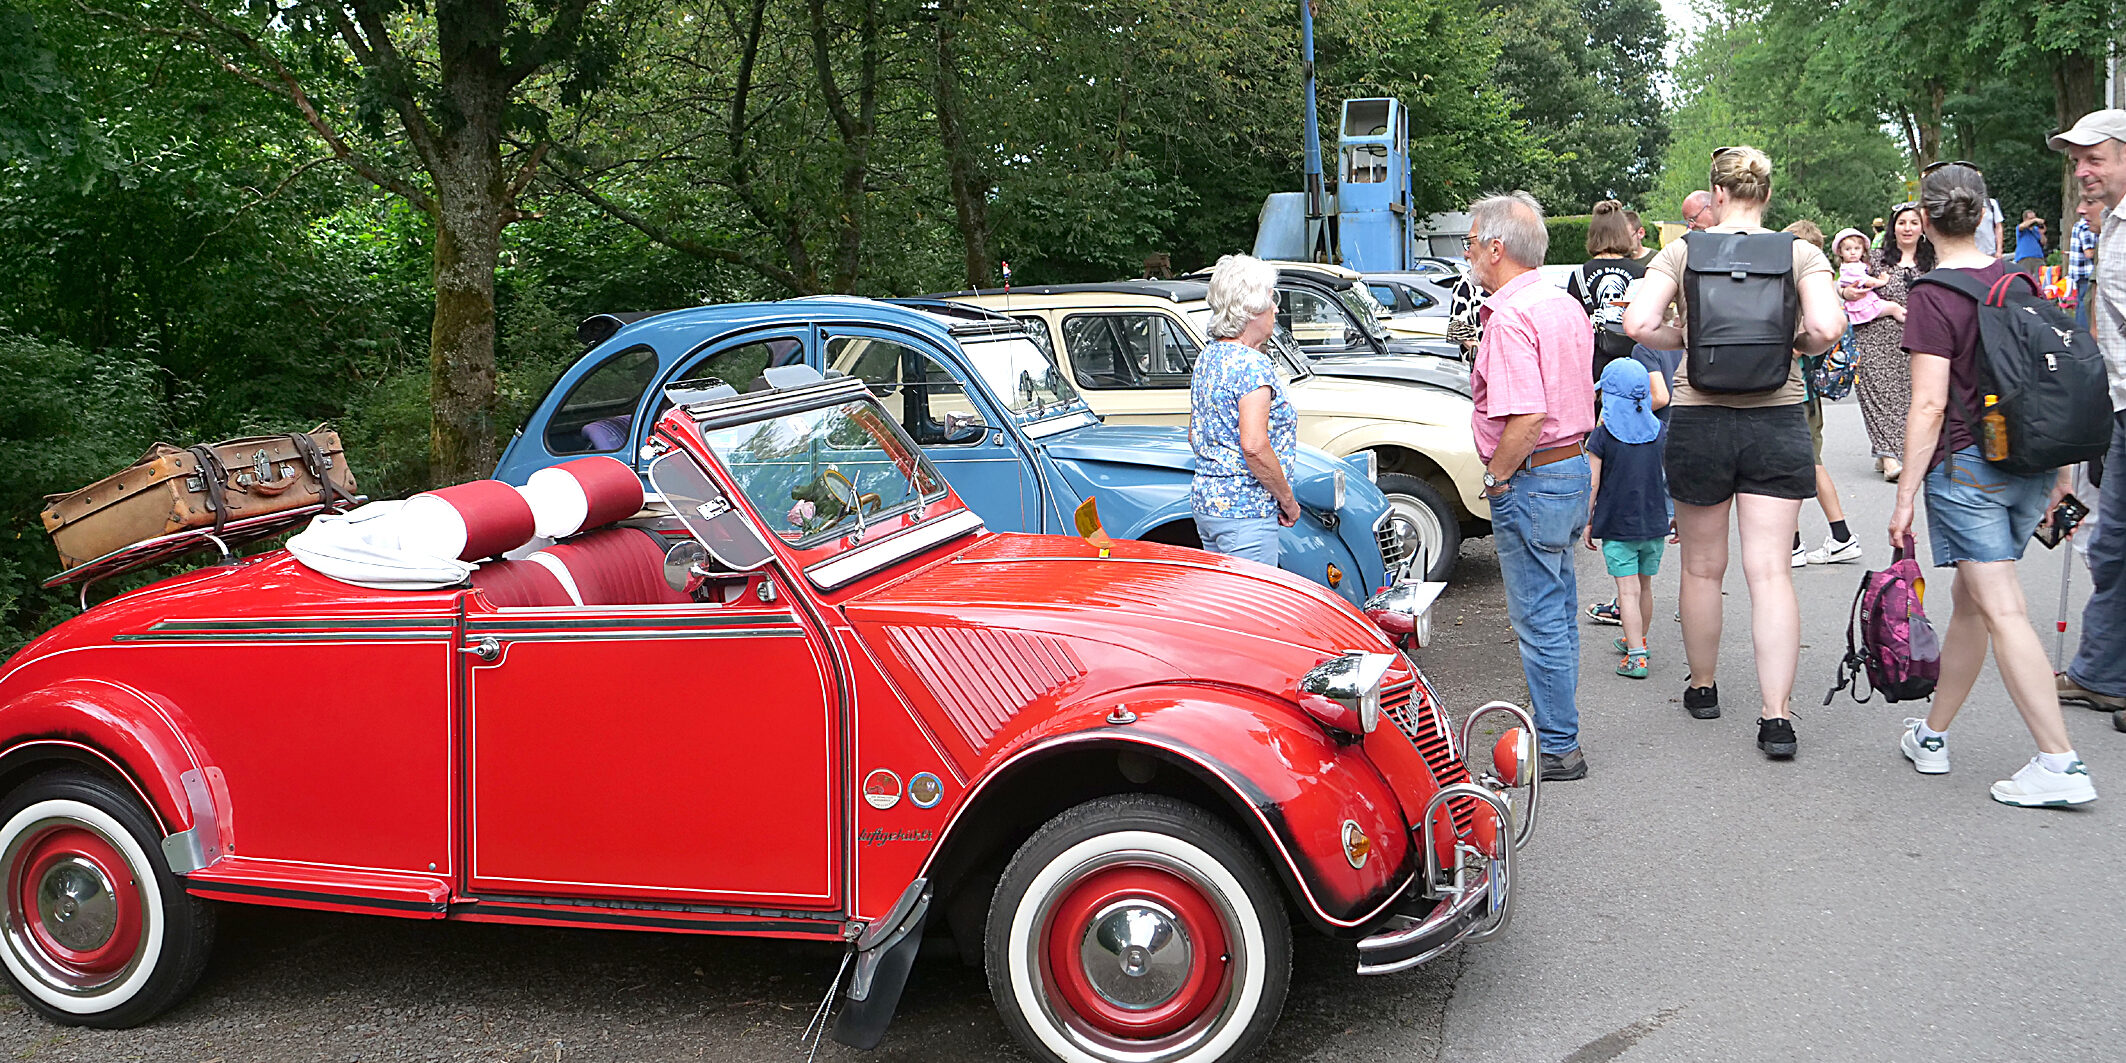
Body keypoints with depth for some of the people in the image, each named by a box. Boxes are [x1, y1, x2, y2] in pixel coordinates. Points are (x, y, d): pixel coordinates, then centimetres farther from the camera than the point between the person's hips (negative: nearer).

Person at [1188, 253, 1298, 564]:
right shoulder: (1251, 364, -17)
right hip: (1245, 511, -10)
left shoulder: (1206, 358, 11)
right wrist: (1288, 500, -14)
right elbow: (1254, 446, -25)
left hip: (1204, 502, 10)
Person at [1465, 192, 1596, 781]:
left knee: (1539, 621, -1)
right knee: (1558, 611, 17)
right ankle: (1556, 729, 27)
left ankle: (1557, 749, 6)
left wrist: (1496, 477, -16)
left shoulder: (1511, 318, -20)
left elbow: (1527, 416, -29)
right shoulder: (1566, 305, 11)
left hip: (1531, 481, -10)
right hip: (1573, 467, 10)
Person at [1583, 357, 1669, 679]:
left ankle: (1635, 657, -10)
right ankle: (1637, 640, 36)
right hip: (1654, 523, 4)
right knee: (1645, 585, 19)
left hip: (1617, 526, -4)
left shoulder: (1601, 437, -10)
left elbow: (1592, 486, -9)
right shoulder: (1659, 431, 1)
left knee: (1628, 591, -4)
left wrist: (1587, 523, 1)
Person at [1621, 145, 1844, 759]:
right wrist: (1799, 344, 7)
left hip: (1700, 420, 0)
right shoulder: (1799, 253, 0)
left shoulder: (1683, 251, -1)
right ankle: (1776, 716, -9)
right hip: (1778, 421, 0)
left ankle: (1702, 687, 31)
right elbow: (1827, 327, -14)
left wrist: (1685, 339, 6)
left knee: (1702, 568, 15)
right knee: (1770, 571, -2)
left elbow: (1638, 324, -12)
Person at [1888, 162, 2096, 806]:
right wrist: (2052, 472, 21)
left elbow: (1930, 405, -17)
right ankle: (1932, 734, 28)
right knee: (1969, 602, 16)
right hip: (2032, 464, 7)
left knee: (2004, 613, -7)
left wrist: (1906, 494, -12)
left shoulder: (1934, 294, -12)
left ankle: (2060, 764, -11)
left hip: (1966, 467, -7)